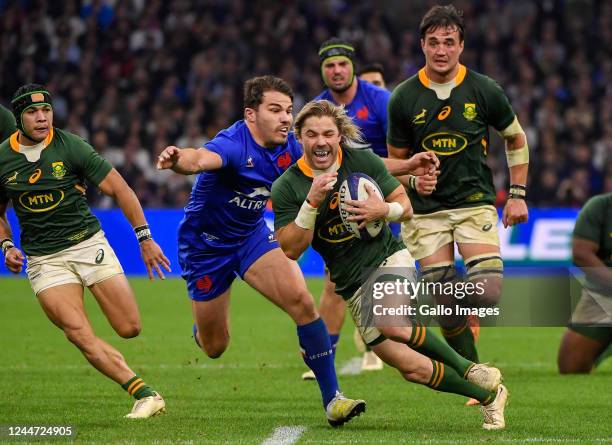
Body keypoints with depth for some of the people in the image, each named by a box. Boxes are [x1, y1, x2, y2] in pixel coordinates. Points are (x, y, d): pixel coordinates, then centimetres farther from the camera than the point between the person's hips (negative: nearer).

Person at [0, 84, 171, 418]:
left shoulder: (71, 147, -9)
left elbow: (119, 189, -4)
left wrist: (144, 238, -7)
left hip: (88, 243, -1)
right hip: (44, 261, 1)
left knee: (129, 328, -7)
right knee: (80, 336, -19)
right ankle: (144, 394, -17)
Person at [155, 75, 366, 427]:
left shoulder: (289, 147, -11)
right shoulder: (234, 144, -32)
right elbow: (201, 159, -54)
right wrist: (178, 160, -80)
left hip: (253, 235, 5)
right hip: (206, 243, -4)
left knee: (302, 301, -20)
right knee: (214, 347, 9)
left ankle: (332, 398, -14)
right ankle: (201, 327, 50)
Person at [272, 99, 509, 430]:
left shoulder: (363, 160, -4)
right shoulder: (286, 188, -6)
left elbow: (405, 206, 5)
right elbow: (290, 250, -12)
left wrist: (384, 210, -18)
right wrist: (312, 202, -23)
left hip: (389, 257, -2)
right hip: (352, 286, 2)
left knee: (391, 324, -34)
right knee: (413, 369, -8)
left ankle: (471, 369, -15)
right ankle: (488, 395, 11)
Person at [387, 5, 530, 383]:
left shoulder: (485, 91, -3)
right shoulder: (404, 98, -2)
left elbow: (516, 138, 12)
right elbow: (397, 159, 10)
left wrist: (518, 194, 7)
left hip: (475, 201, 0)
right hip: (425, 210, 1)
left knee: (488, 292, -19)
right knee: (446, 304, -6)